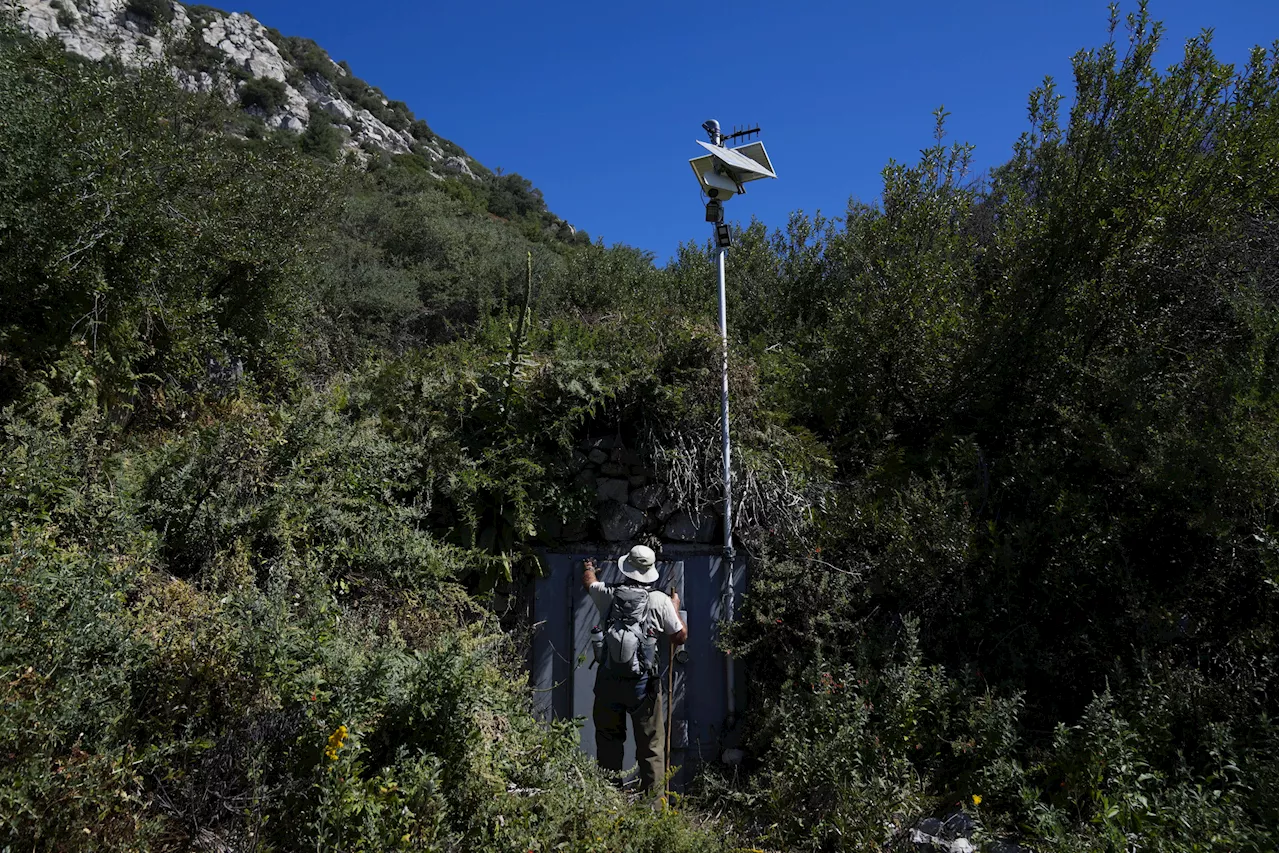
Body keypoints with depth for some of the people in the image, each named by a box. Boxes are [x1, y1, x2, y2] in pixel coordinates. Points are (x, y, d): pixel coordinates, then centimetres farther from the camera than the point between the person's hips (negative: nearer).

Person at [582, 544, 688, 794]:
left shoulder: (609, 595, 0)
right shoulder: (660, 601, -6)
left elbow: (588, 582, 24)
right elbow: (681, 637, 5)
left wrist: (588, 567, 47)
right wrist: (676, 608, 21)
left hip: (608, 680, 3)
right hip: (643, 683, -2)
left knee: (608, 740, 15)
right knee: (651, 744, 7)